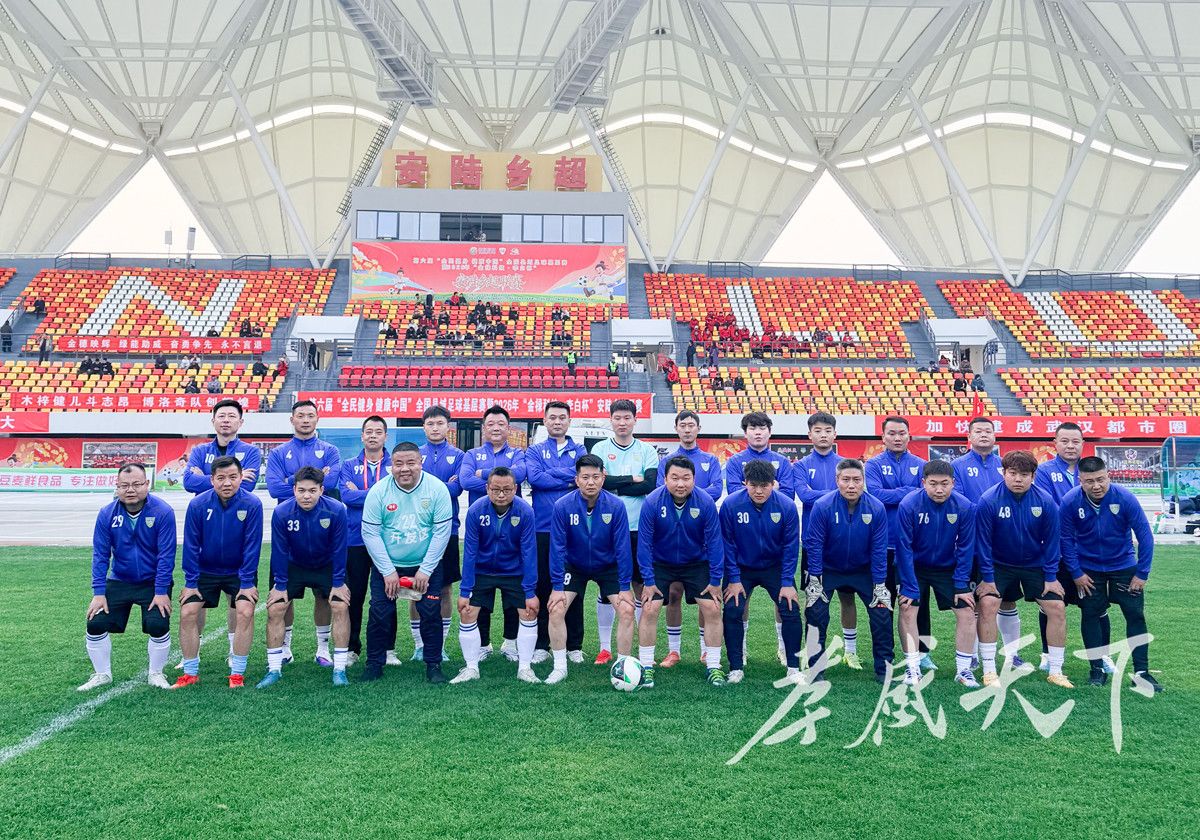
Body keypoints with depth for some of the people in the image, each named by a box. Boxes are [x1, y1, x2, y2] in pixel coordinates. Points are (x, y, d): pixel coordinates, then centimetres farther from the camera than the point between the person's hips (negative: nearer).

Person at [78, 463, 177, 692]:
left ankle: (155, 673, 9)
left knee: (159, 626, -17)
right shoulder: (107, 514, -9)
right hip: (118, 582, 3)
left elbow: (166, 555, -16)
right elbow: (100, 555, -5)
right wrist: (99, 593, -9)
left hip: (153, 583, -3)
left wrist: (161, 592, -17)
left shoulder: (163, 512, -18)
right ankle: (102, 674, 19)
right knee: (96, 624, -5)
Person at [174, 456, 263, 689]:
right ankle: (190, 673, 11)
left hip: (239, 572, -2)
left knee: (245, 612, -17)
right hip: (205, 571, 2)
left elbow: (252, 546, -16)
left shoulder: (252, 504, -20)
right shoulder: (198, 505, -16)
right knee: (187, 613, -7)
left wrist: (247, 583, -15)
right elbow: (191, 545, -9)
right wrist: (191, 582, -8)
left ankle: (237, 673, -2)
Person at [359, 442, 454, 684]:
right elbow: (370, 533, -9)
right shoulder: (379, 491, -10)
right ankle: (374, 663, 17)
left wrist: (425, 570, -13)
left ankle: (433, 664, 11)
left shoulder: (437, 488, -11)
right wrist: (388, 571, -12)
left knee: (431, 613, -4)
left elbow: (442, 532, -11)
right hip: (387, 565, 1)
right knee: (380, 614, -1)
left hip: (426, 566, 0)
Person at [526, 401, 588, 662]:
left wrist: (551, 474, -12)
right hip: (543, 529, 0)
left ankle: (575, 646, 14)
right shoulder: (535, 451, 9)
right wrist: (570, 480, -10)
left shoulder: (580, 450, 12)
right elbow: (534, 478, -10)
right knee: (542, 587, 4)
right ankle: (541, 645, 14)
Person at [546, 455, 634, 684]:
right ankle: (560, 667, 2)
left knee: (626, 610, -14)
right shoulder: (562, 506, -23)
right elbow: (557, 548, -17)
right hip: (573, 566, 0)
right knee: (556, 609, -15)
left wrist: (625, 587, -15)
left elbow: (622, 547, -16)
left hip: (608, 566, 0)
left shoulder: (616, 506, -22)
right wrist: (557, 586, -17)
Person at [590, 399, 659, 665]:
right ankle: (605, 648, 12)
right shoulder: (600, 448, 5)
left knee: (641, 586, 4)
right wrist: (632, 479, -10)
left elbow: (650, 484, -8)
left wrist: (613, 485, -10)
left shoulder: (647, 451, 6)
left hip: (639, 528, 1)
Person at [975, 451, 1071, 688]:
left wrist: (1051, 577, -3)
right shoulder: (988, 501, -22)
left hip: (1035, 565, 3)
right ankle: (989, 671, -8)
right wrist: (987, 578, -14)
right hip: (999, 565, -2)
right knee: (987, 605, -19)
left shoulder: (1046, 503, -14)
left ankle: (1055, 671, 13)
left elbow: (1051, 541, -4)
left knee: (1057, 609, -3)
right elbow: (983, 542, -15)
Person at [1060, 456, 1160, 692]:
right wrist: (1076, 573, -10)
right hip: (1088, 569, 0)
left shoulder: (1125, 498, -23)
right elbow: (1066, 539, -9)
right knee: (1091, 615, 3)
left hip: (1124, 565, 0)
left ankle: (1141, 672, 6)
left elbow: (1145, 536, -15)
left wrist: (1142, 573, -13)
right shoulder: (1070, 502, -21)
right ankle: (1097, 669, 15)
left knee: (1136, 615, -2)